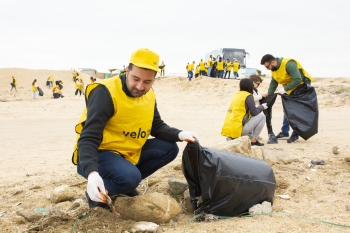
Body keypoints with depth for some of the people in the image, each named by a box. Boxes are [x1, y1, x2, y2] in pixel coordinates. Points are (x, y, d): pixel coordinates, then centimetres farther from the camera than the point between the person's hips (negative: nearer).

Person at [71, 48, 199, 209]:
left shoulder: (148, 95, 0)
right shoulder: (105, 93, -24)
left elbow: (157, 127, 9)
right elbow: (87, 139, -31)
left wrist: (180, 134, -13)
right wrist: (92, 173, -48)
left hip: (129, 152, 8)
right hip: (99, 153, -8)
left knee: (169, 148, -3)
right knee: (130, 177, -34)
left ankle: (127, 183, 4)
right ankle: (95, 194, -4)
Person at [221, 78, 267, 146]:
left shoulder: (236, 94, 14)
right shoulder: (248, 96, -7)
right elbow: (254, 113, -6)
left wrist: (258, 107, 24)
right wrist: (262, 107, 13)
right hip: (237, 130, -7)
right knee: (262, 117, 6)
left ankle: (231, 138, 16)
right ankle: (254, 140, 7)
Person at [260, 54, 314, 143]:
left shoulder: (289, 64, -30)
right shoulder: (274, 69, -1)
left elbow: (298, 80, -34)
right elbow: (273, 84, 5)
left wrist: (284, 89, -31)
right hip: (290, 89, 9)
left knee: (297, 111, -9)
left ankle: (295, 135, -4)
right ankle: (284, 133, 19)